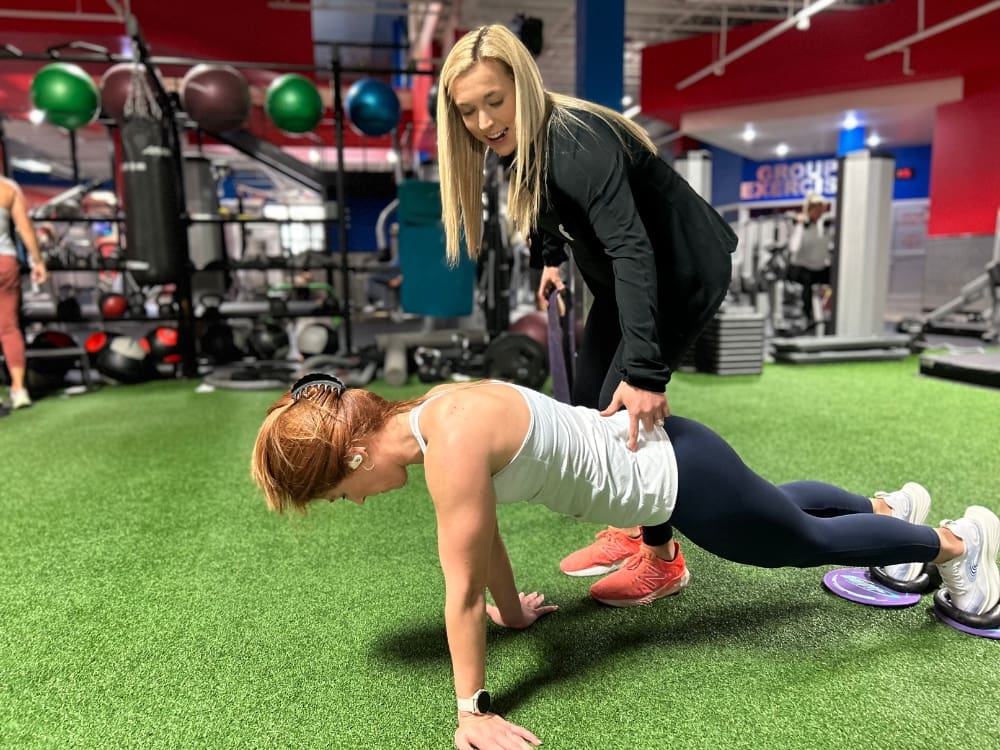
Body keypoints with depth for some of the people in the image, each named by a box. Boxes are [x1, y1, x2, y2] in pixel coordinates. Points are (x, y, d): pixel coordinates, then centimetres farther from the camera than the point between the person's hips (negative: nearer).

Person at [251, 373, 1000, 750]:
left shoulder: (452, 438, -32)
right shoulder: (427, 417, -4)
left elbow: (462, 588, -25)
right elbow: (483, 530, 9)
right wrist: (513, 609, 20)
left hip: (678, 477, -8)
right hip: (649, 455, 8)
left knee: (809, 542, 18)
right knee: (780, 508, 33)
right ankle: (892, 505, 59)